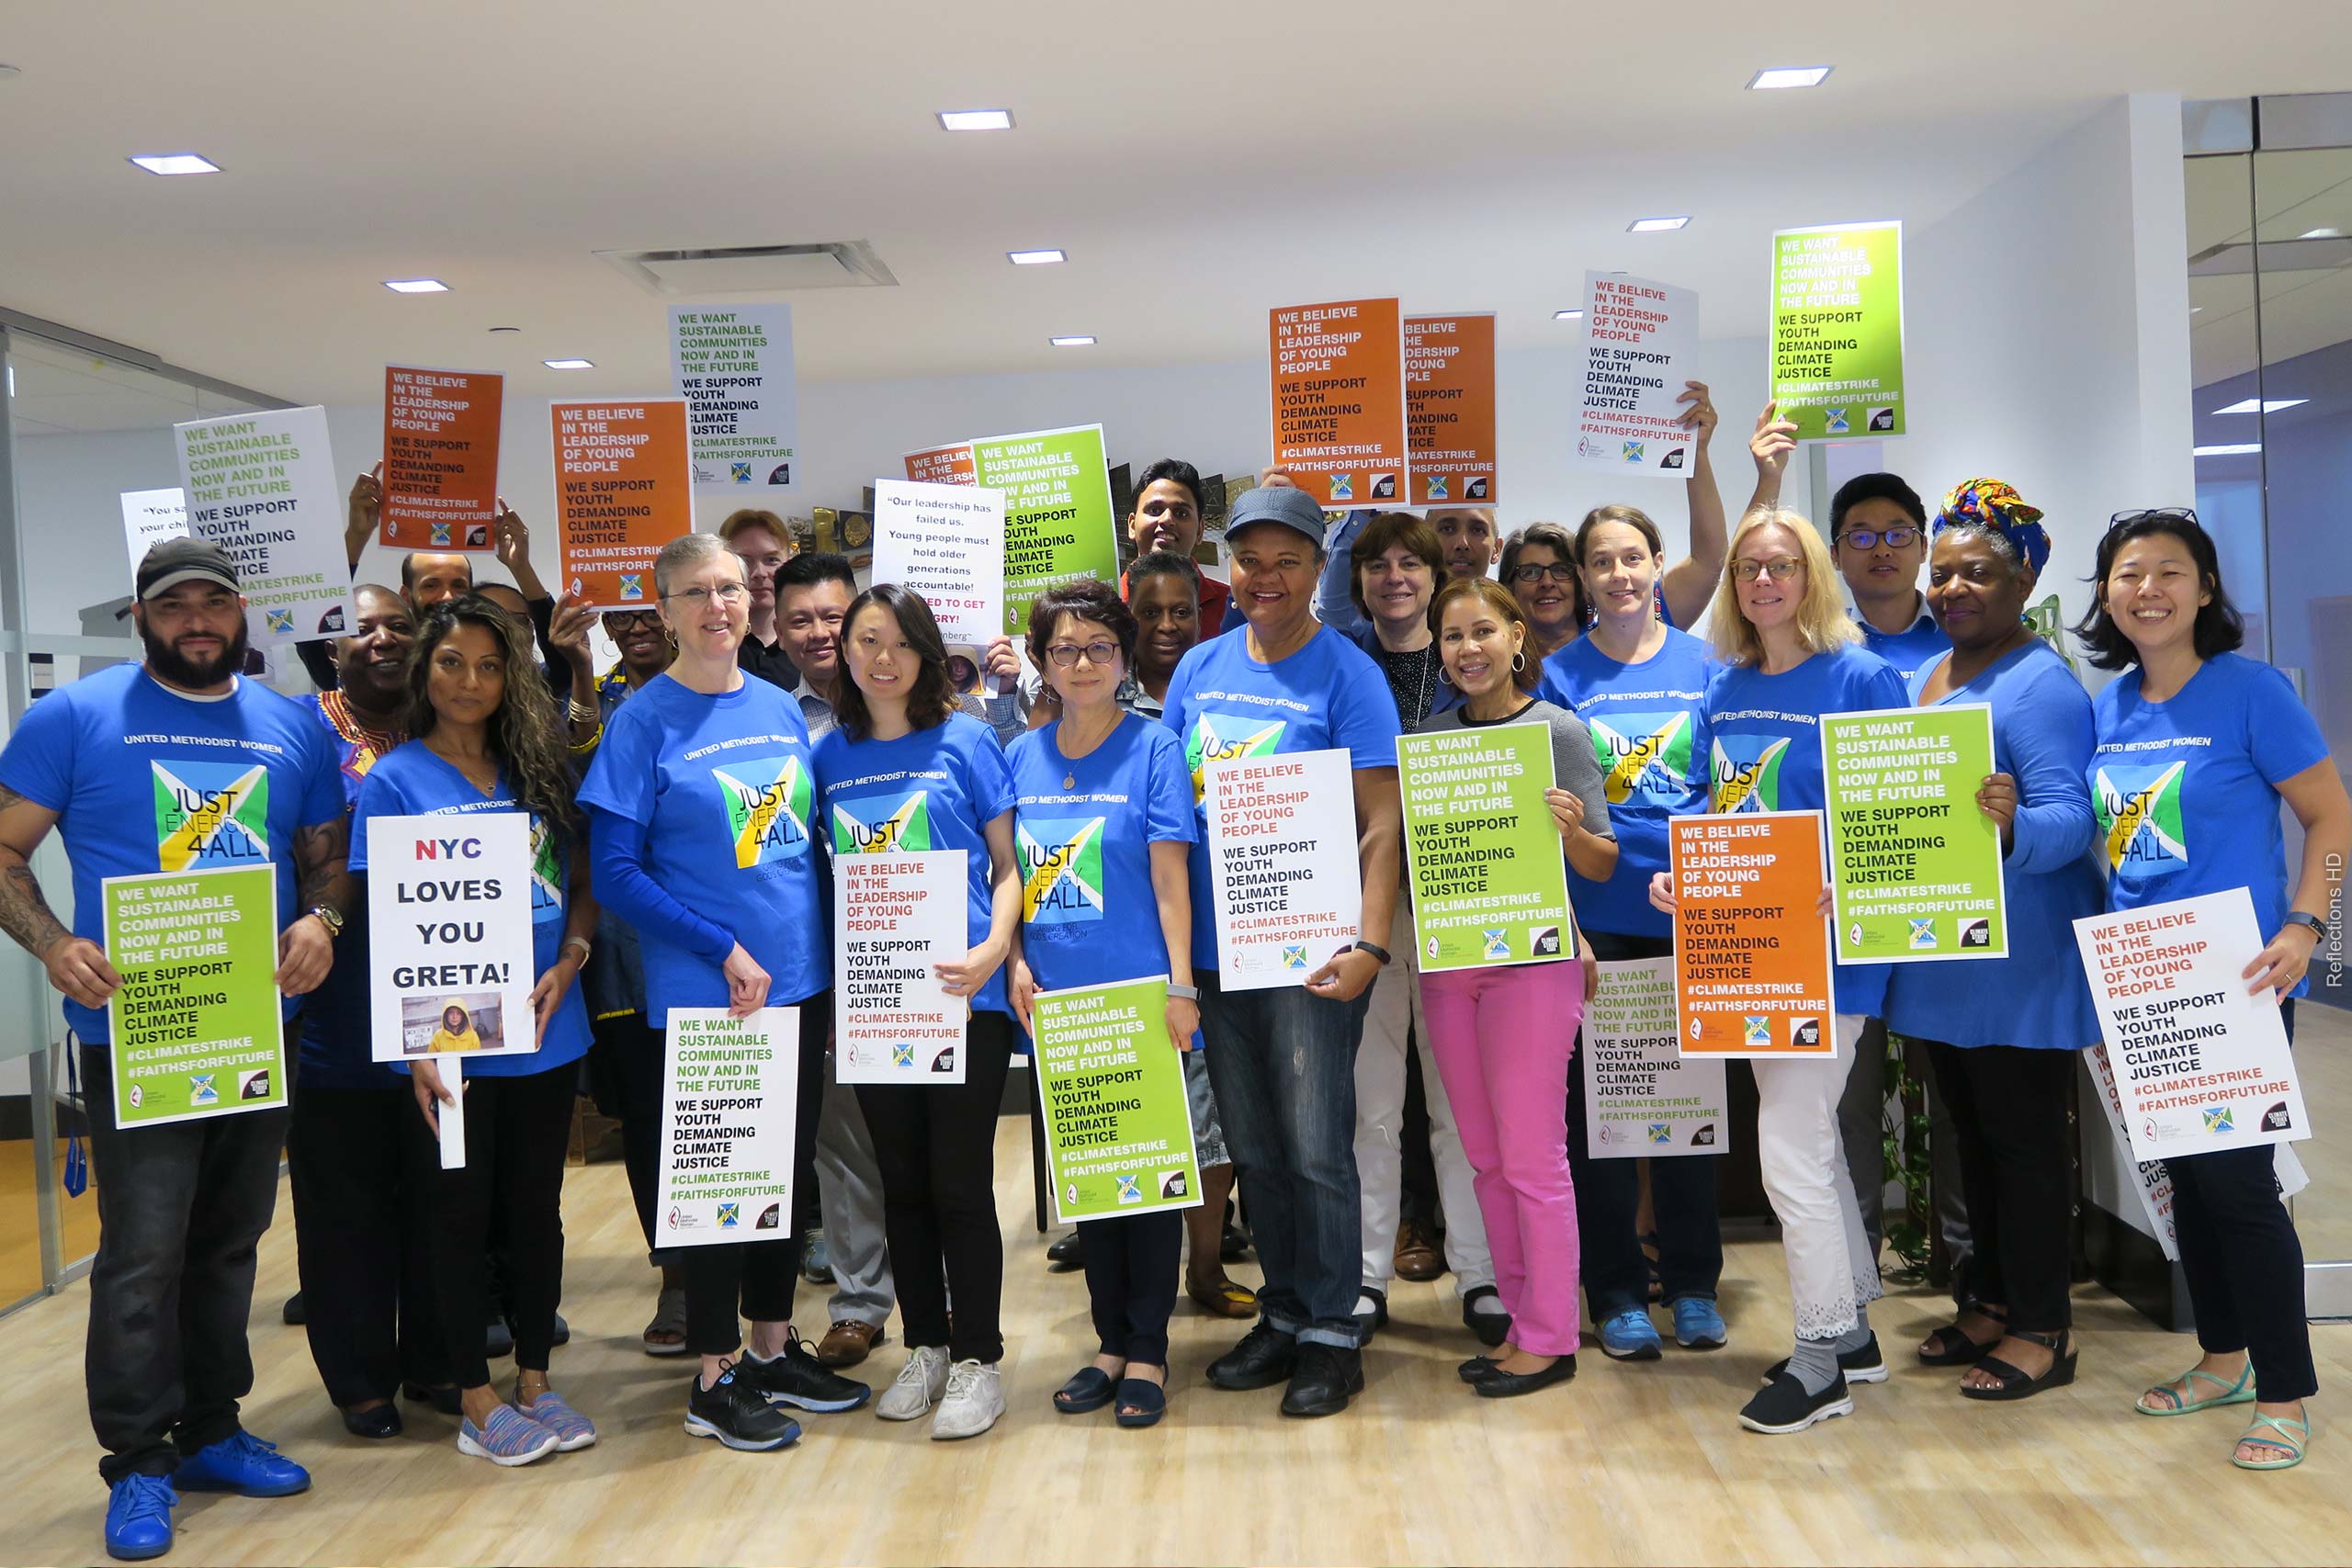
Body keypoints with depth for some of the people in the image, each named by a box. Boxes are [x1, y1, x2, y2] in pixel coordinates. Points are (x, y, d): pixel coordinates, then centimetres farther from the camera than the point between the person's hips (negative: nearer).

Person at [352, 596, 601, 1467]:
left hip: (546, 1033, 4)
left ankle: (535, 1383, 25)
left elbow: (582, 883, 10)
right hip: (454, 1040, -4)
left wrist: (567, 965, -8)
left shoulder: (538, 771, 8)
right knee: (462, 1216, 7)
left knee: (537, 1209, 12)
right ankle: (477, 1403, 19)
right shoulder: (394, 780, -3)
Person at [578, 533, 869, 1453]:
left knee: (791, 1168, 14)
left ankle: (775, 1346, 30)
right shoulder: (644, 721, -8)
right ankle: (715, 1376, 18)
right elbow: (615, 873, -11)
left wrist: (823, 958, 5)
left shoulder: (781, 710, 8)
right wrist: (725, 950, -16)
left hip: (799, 983, 6)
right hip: (702, 992, -5)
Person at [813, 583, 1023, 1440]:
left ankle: (977, 1360, 14)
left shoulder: (964, 739, -1)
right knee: (901, 1183, 13)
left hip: (961, 992, -4)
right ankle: (924, 1347, 27)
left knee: (960, 1182, 1)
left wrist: (993, 951, -17)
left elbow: (1009, 864, -1)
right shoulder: (830, 754, 9)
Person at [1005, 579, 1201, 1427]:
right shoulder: (1022, 757, 8)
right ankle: (1110, 1342, 25)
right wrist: (1017, 961, -1)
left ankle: (1148, 1350, 15)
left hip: (1138, 993, -4)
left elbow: (1170, 877, -8)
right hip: (1058, 1000, 5)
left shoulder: (1153, 748, -4)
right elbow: (1012, 873, 12)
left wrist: (1180, 986, -12)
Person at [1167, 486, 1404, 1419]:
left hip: (1310, 953, -5)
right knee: (1253, 1152, 15)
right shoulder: (1200, 669, 9)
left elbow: (1381, 823, -10)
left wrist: (1370, 944, -19)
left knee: (1316, 1151, 1)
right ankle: (1282, 1316, 29)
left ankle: (1332, 1334, 15)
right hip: (1213, 950, 5)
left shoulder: (1346, 674, -6)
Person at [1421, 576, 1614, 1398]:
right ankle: (1520, 1322, 24)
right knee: (1487, 1159, 12)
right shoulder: (1431, 734, 8)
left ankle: (1551, 1338, 12)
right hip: (1448, 962, 5)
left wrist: (1570, 829, -23)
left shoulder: (1558, 730, -5)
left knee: (1531, 1156, 0)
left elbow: (1603, 864, -4)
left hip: (1533, 961, -5)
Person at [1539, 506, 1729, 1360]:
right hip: (1596, 919, -1)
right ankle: (1617, 1293, 17)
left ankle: (1694, 1286, 23)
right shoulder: (1561, 675, 3)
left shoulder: (1701, 665, 5)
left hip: (1690, 914, 1)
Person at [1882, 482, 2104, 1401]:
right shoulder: (1921, 677, 11)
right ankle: (1993, 1299, 31)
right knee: (1972, 1130, 17)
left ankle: (2043, 1327, 15)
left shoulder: (2042, 686, -15)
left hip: (2019, 961, -9)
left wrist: (2014, 825, -44)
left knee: (2023, 1136, 2)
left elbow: (2068, 820, -24)